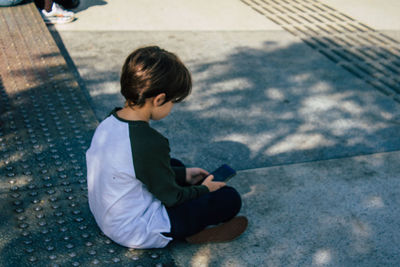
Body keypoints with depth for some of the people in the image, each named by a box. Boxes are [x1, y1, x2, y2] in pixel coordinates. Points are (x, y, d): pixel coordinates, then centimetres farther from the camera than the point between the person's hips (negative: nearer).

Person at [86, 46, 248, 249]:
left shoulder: (110, 122, -5)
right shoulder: (151, 143, -32)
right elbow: (171, 198, -16)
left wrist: (184, 174, 15)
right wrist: (204, 189, 3)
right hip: (136, 233, -9)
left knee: (175, 166, 27)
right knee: (230, 199, -7)